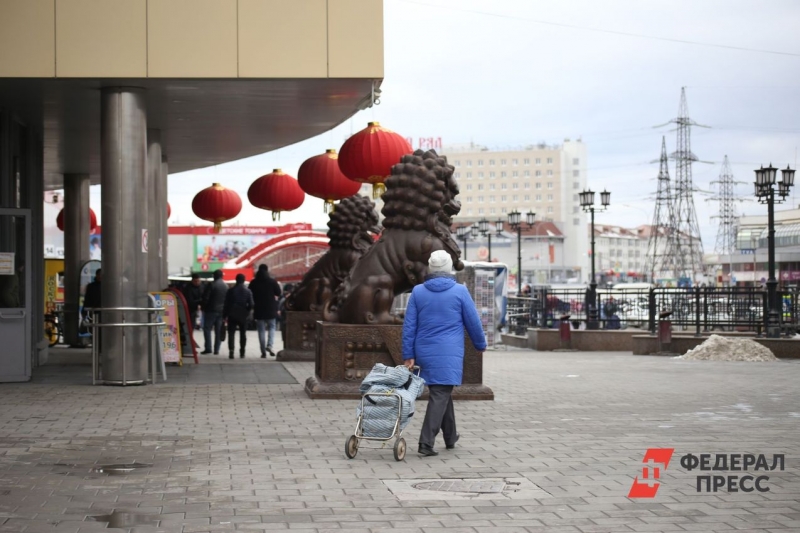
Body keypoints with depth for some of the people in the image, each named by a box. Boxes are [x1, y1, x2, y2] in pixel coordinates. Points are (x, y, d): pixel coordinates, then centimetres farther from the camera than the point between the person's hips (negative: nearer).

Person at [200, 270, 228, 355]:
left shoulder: (211, 285, -9)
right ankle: (217, 349, 6)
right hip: (222, 311, 5)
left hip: (211, 310, -5)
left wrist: (204, 307, 1)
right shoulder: (226, 286, 7)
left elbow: (205, 297, -11)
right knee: (219, 331, 7)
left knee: (207, 329, 0)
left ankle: (208, 348, -9)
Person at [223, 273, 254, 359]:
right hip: (243, 315, 1)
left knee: (231, 333, 1)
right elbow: (251, 304, -8)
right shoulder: (248, 291, -4)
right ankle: (242, 352, 11)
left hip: (232, 315, -1)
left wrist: (225, 315, 3)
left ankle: (231, 351, -15)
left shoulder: (231, 291, -4)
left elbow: (226, 304, -3)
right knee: (243, 334, 11)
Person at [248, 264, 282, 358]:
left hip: (259, 310, 1)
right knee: (272, 327, 12)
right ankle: (269, 345, -11)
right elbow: (278, 293, -1)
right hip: (271, 309, -1)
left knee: (261, 330, 6)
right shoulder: (272, 281, -6)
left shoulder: (253, 283, -1)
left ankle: (263, 351, 3)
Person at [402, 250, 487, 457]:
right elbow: (473, 322, 2)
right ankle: (426, 442, -15)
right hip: (449, 354, -4)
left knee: (442, 393, 19)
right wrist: (481, 344, 17)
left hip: (425, 353, 4)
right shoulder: (459, 291, -4)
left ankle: (450, 437, 31)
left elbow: (409, 325, 2)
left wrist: (408, 355, 5)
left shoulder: (418, 292, 3)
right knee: (440, 395, -5)